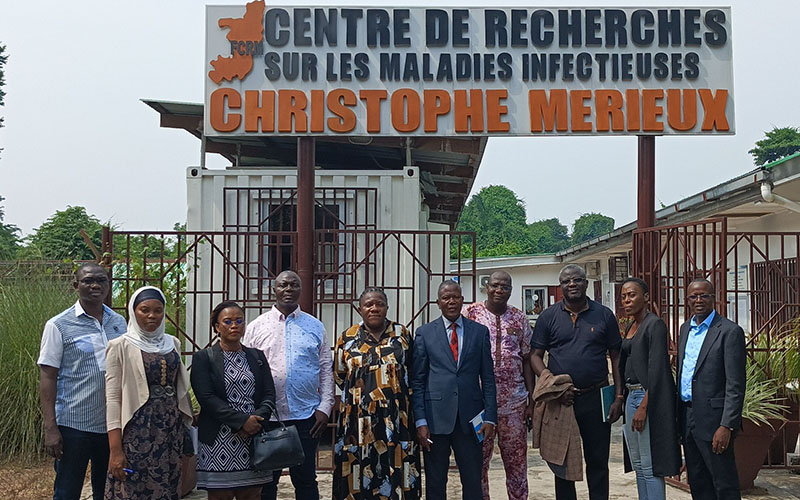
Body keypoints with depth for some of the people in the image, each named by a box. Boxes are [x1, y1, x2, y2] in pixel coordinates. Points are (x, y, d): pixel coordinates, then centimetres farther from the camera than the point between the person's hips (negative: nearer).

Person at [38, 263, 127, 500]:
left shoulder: (119, 323, 8)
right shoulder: (59, 326, -6)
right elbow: (47, 377, -8)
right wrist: (50, 428, -13)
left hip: (112, 425, 4)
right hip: (74, 425, -4)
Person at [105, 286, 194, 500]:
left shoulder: (173, 344, 10)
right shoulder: (120, 346, -3)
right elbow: (113, 398, -8)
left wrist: (185, 430, 10)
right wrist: (115, 450, -14)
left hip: (172, 432, 4)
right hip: (137, 432, -4)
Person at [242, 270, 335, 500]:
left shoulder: (315, 327, 8)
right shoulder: (256, 327, 5)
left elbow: (326, 370, 8)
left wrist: (324, 407, -2)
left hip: (306, 416, 0)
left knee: (305, 480, 7)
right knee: (266, 481, 8)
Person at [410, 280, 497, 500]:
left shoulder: (480, 332, 8)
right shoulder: (424, 333, 4)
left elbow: (488, 378, 7)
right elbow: (417, 380, 2)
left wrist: (490, 418, -1)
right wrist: (420, 421, -5)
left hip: (470, 418, 1)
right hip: (435, 417, -1)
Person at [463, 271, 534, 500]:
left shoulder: (519, 318, 8)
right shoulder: (470, 313, -1)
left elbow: (527, 360, 10)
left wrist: (531, 401, 6)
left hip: (514, 402, 2)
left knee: (517, 460, 9)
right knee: (478, 461, 5)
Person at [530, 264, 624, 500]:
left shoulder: (604, 315, 4)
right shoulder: (549, 317, 3)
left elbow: (616, 357, 6)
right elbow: (536, 356, 2)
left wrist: (618, 397, -1)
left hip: (595, 398, 0)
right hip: (560, 399, 0)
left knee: (598, 461, 7)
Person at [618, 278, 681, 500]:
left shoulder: (655, 325, -11)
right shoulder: (630, 327, 15)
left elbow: (656, 369, -17)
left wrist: (643, 407, -21)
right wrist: (622, 401, 14)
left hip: (649, 398, -9)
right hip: (631, 396, 9)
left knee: (650, 466, -6)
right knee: (638, 465, 13)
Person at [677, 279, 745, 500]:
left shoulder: (730, 331, -11)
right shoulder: (685, 328, 13)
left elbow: (735, 385, -15)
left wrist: (727, 426, -20)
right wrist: (679, 414, 14)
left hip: (713, 419, -7)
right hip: (687, 416, 7)